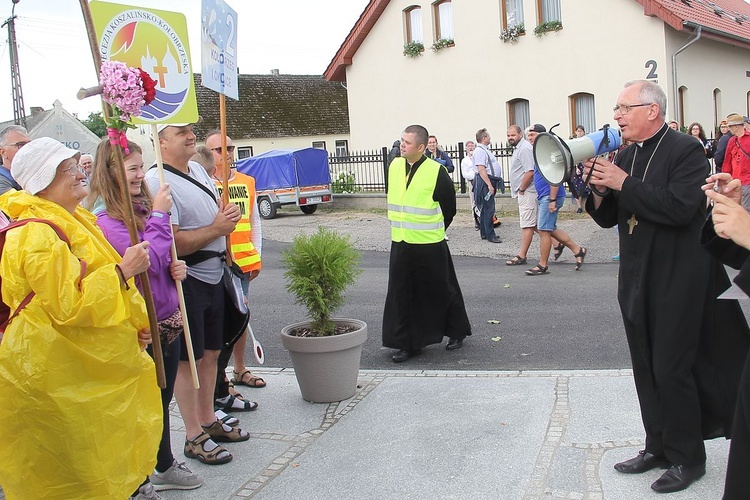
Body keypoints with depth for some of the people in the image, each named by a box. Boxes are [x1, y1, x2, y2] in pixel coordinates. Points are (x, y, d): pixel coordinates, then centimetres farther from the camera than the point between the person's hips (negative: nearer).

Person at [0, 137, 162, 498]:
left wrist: (136, 322, 19)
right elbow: (69, 306, -29)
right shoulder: (38, 235, -22)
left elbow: (98, 283, 25)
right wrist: (123, 270, -23)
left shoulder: (75, 221, 11)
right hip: (56, 377, -10)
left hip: (90, 366, 10)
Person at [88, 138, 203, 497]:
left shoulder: (143, 207, 6)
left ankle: (164, 467, 42)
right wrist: (159, 215, -17)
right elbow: (148, 261, -25)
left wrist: (176, 267, -3)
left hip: (167, 319, 8)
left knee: (162, 399, 22)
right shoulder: (104, 218, -18)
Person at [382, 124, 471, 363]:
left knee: (442, 291, 9)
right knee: (402, 295, 5)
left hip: (430, 245, -5)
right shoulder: (394, 167, 4)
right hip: (400, 243, 5)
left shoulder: (436, 171, -13)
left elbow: (449, 209, -3)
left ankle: (457, 333, 30)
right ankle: (407, 343, 16)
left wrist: (433, 231, 6)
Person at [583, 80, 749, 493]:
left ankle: (687, 457, 16)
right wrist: (597, 188, -8)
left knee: (673, 369, -1)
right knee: (647, 370, 14)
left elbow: (679, 207, -26)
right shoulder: (625, 156, 9)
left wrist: (623, 184, -22)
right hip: (637, 281, 7)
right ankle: (659, 446, 29)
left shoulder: (686, 150, -11)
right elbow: (609, 218, 11)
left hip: (677, 281, -7)